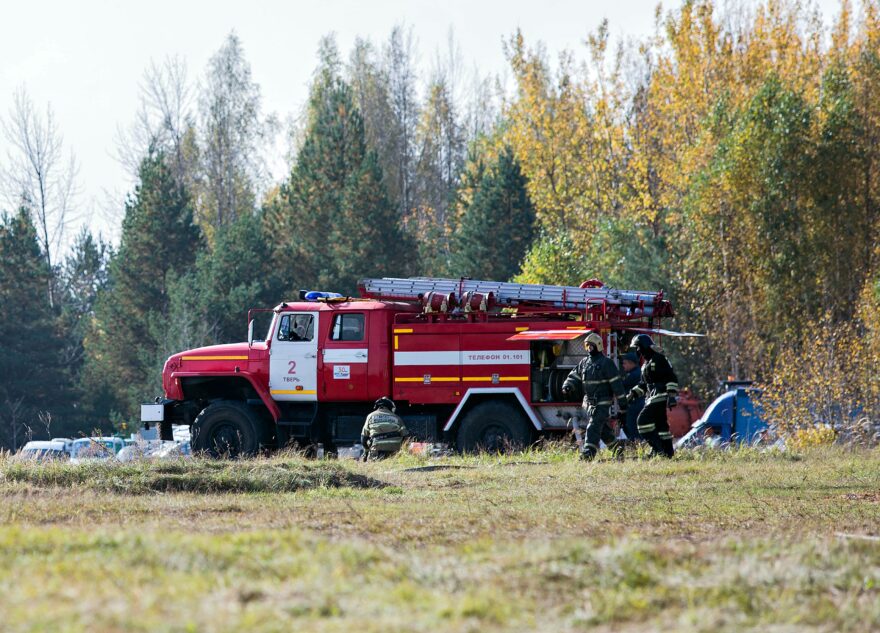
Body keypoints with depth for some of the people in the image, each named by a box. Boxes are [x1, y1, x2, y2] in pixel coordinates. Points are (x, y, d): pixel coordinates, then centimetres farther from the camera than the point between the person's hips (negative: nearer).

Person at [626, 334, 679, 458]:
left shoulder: (658, 359, -11)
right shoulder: (646, 363, 20)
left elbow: (671, 378, -16)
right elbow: (644, 383, 28)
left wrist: (672, 395, -22)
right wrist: (633, 394, 17)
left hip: (660, 396, -10)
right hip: (653, 397, 10)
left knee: (643, 420, -16)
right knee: (660, 424, 10)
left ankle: (658, 448, -17)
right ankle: (668, 451, 13)